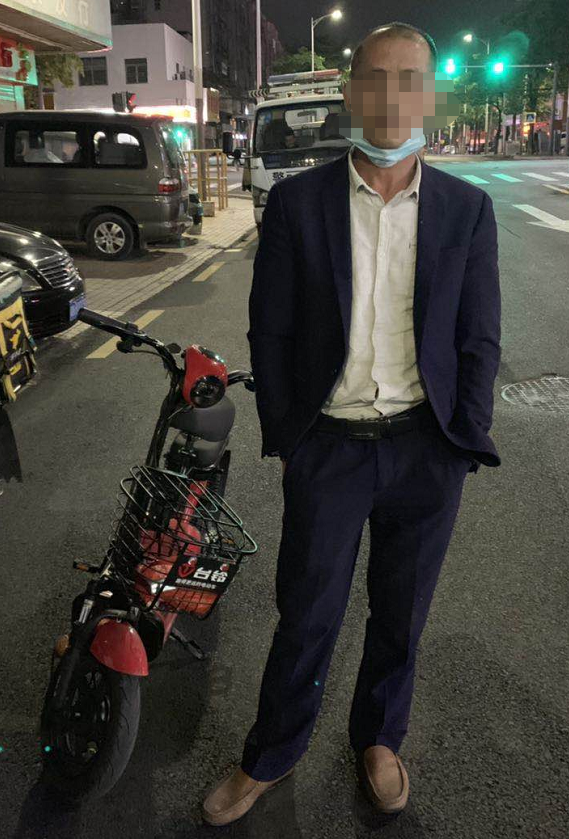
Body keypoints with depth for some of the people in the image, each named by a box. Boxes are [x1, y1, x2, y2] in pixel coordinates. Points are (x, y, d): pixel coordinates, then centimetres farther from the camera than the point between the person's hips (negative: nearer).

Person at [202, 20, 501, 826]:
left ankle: (379, 738, 45)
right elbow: (270, 333, 0)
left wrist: (463, 448, -1)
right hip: (328, 446, -1)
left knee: (400, 616, 18)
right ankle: (270, 757, 38)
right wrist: (282, 440, -1)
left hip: (426, 450, 2)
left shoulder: (467, 208, 1)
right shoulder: (296, 201, -3)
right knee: (307, 617, 12)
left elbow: (480, 342, 3)